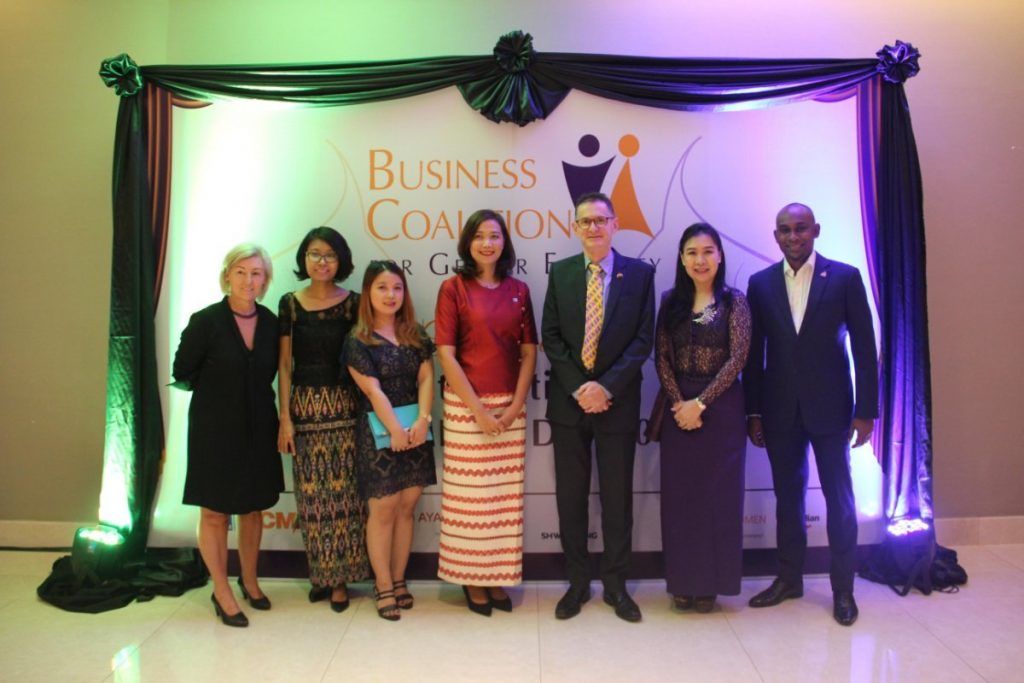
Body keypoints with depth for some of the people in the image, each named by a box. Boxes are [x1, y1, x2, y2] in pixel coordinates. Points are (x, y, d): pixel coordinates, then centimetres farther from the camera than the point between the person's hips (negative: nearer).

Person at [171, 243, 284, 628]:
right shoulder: (205, 321, -12)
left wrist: (249, 394, -2)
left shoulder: (270, 322, -1)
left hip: (258, 427, 4)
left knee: (253, 507, 15)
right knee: (215, 511, 6)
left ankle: (249, 581, 34)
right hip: (215, 428, -4)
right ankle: (222, 592, 22)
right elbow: (182, 373, -5)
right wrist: (218, 390, 0)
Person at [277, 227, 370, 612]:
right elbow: (284, 364, 4)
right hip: (305, 406, 1)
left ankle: (340, 576, 14)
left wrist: (366, 408, -5)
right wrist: (285, 417, -1)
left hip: (344, 405, -1)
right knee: (311, 492, 7)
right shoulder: (290, 303, 4)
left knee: (344, 491, 1)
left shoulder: (353, 303, 2)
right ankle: (320, 572, 22)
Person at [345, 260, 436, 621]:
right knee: (383, 509, 2)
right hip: (380, 432, -4)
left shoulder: (416, 334, 9)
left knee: (406, 508, 9)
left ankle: (398, 580, 21)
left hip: (416, 430, 4)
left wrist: (422, 421, -13)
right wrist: (396, 430, -15)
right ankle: (384, 587, 13)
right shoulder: (358, 340, -4)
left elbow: (426, 378, 0)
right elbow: (373, 390, -10)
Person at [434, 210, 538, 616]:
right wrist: (478, 410, -13)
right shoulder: (453, 288, -4)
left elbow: (529, 352, 5)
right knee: (469, 493, 4)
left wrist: (516, 406, -6)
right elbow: (446, 355, -9)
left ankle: (498, 576, 21)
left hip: (510, 407, 4)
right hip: (466, 405, -3)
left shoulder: (518, 290, 7)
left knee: (506, 494, 8)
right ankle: (472, 578, 18)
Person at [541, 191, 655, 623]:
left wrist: (606, 386, -15)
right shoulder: (559, 273, 4)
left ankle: (616, 583, 24)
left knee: (617, 496, 8)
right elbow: (551, 337, 0)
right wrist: (579, 387, -11)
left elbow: (643, 339, -5)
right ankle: (577, 581, 23)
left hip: (618, 401, -1)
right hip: (568, 400, 2)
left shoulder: (640, 274, 0)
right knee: (570, 494, 8)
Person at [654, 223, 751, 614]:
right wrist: (678, 402, -11)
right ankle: (683, 581, 20)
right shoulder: (670, 301, 7)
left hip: (720, 407, -2)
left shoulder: (734, 302, -1)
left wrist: (700, 402, -15)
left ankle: (712, 582, 19)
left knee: (718, 493, 5)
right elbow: (661, 357, 2)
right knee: (679, 494, 7)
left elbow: (738, 358, -9)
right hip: (678, 407, 2)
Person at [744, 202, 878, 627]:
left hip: (830, 408, -2)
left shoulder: (845, 277, -2)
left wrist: (866, 411, -6)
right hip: (780, 411, 2)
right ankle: (789, 578, 26)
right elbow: (754, 352, 5)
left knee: (839, 497, 7)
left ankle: (843, 587, 21)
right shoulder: (761, 283, 4)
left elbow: (864, 347, -3)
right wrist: (753, 412, 3)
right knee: (788, 496, 12)